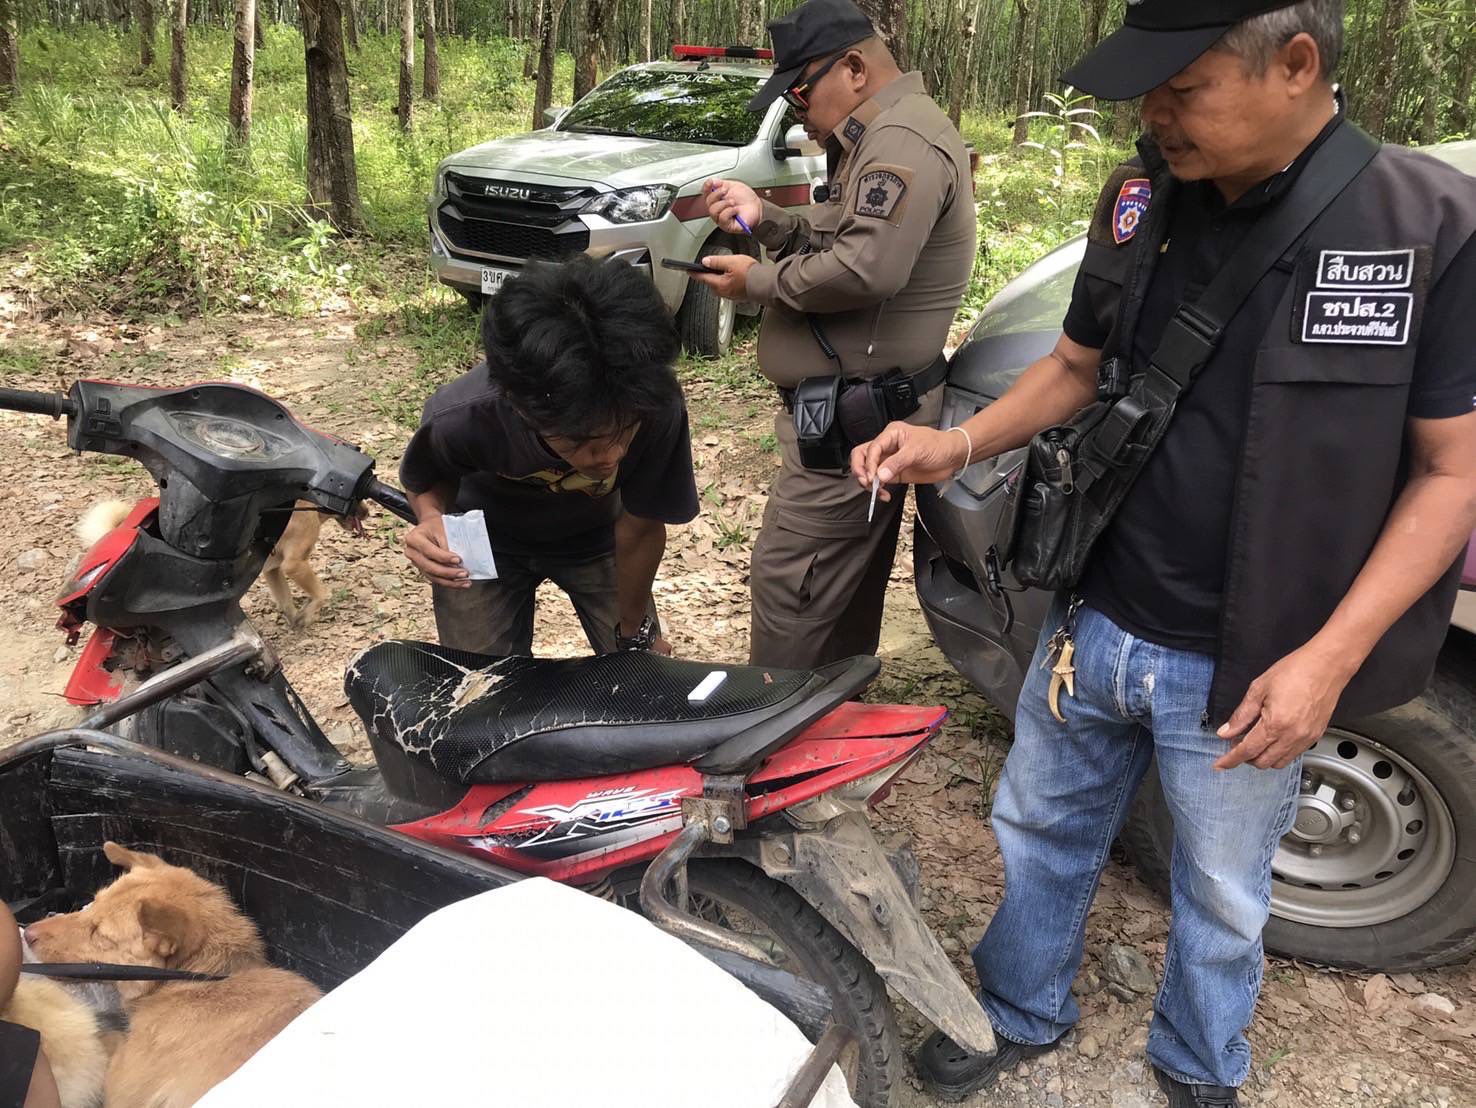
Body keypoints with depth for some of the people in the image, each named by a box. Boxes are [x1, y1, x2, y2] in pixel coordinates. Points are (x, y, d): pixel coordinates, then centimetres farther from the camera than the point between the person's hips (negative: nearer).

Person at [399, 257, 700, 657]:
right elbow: (427, 479, -11)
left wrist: (634, 630, -4)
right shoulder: (460, 417, -38)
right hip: (488, 545, -1)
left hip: (594, 536, 1)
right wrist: (432, 519, -34)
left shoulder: (657, 409, -38)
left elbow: (641, 528, -19)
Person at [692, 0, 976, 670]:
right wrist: (764, 219, 7)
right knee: (848, 587, 19)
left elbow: (867, 268, -29)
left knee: (786, 585, -6)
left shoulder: (903, 140, -18)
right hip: (864, 410, 11)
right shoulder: (881, 139, 18)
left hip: (855, 419, -11)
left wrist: (758, 280, -16)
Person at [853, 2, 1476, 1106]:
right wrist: (960, 443, -8)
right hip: (1090, 625, 4)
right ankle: (1024, 1012, 48)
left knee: (1222, 893, 18)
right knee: (1040, 830, 21)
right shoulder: (1141, 199, -3)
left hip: (1237, 673, -4)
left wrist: (1330, 656, -20)